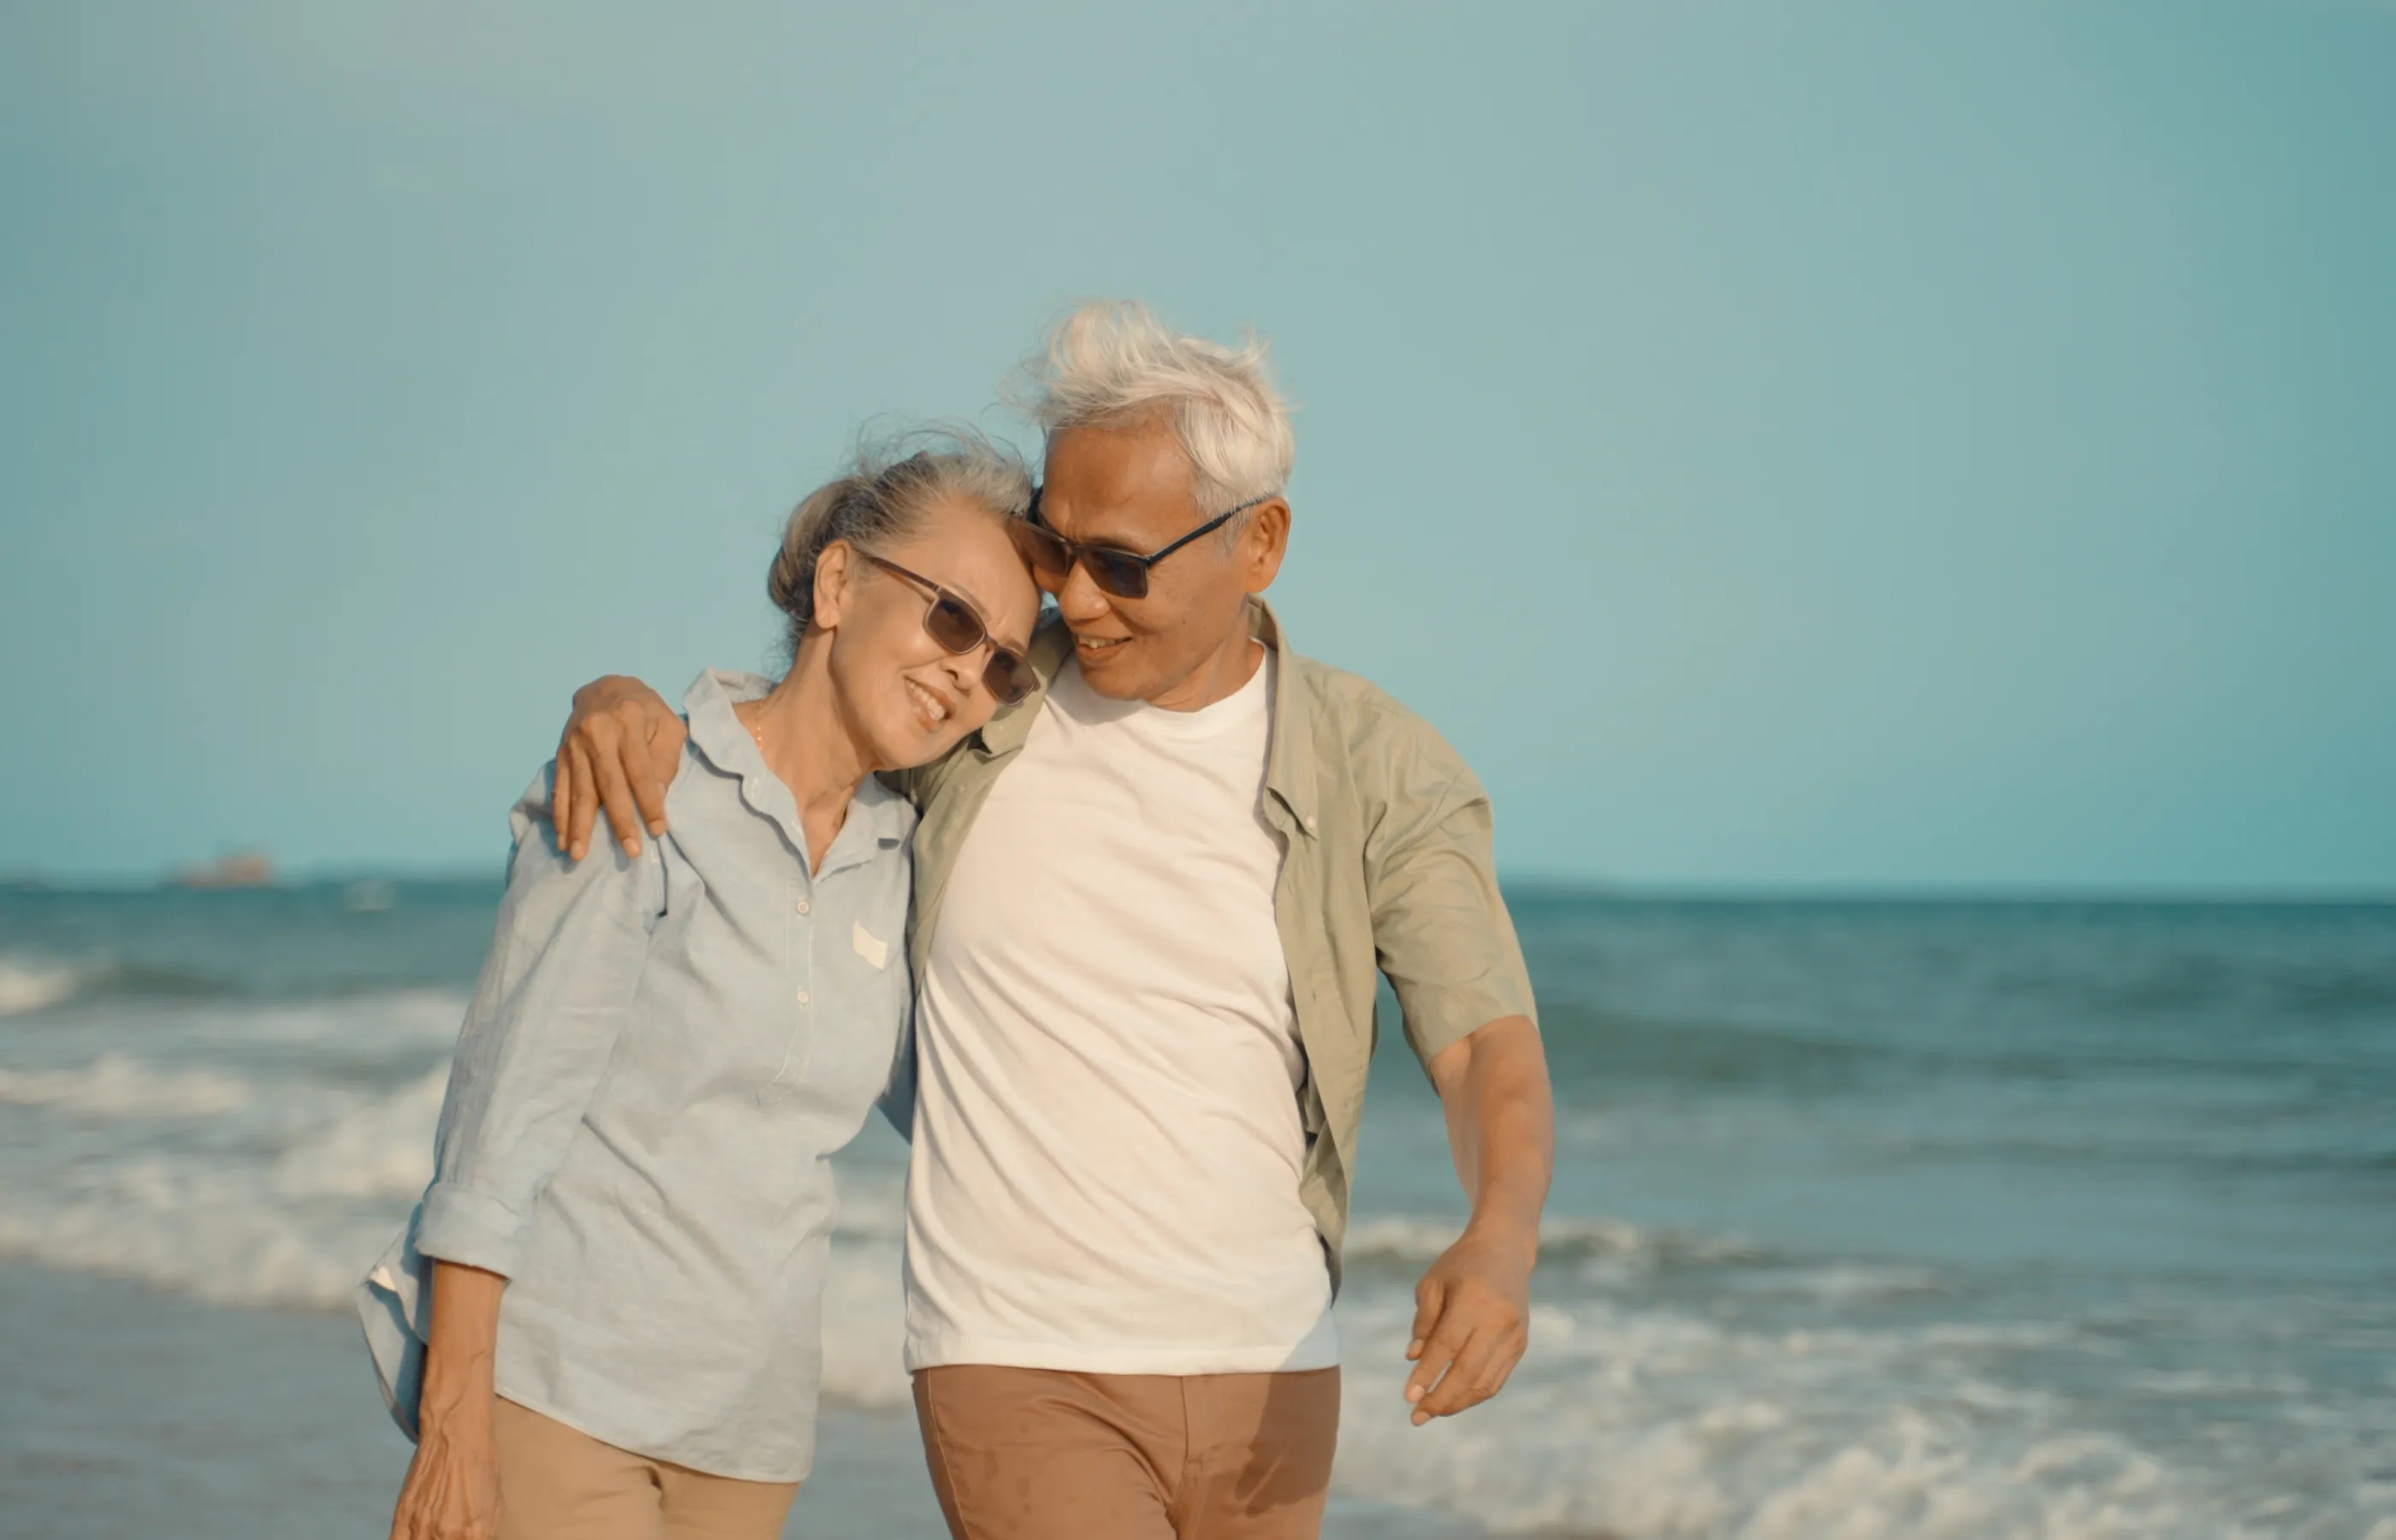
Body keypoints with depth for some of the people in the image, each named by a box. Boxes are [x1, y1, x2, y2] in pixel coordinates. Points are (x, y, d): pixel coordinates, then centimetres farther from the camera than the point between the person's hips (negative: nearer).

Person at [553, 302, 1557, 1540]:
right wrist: (618, 702, -16)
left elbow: (1490, 1050, -14)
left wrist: (1501, 1242, -36)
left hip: (1264, 1378, 2)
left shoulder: (1384, 775, -5)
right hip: (1023, 1376, -2)